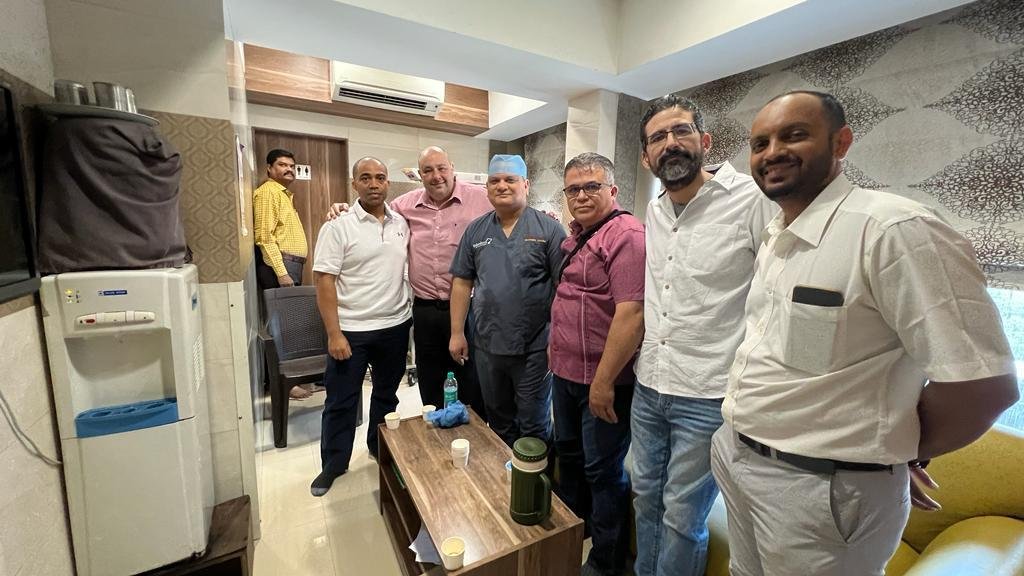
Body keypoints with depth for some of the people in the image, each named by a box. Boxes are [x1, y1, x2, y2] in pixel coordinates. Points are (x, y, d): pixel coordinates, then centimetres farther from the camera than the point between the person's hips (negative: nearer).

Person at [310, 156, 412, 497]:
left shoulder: (402, 223, 3)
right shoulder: (338, 227, -9)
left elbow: (412, 260, 15)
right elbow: (324, 281, -12)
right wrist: (334, 333, -16)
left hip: (396, 326, 4)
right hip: (351, 330, -4)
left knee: (387, 393, 19)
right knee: (341, 400, 10)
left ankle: (381, 448, 41)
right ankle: (334, 463, 31)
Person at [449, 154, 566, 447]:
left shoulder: (548, 229, -6)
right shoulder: (475, 230, 6)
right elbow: (461, 282, 8)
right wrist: (457, 333, 5)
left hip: (533, 348, -4)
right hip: (487, 346, 5)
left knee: (534, 426, 12)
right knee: (498, 422, 22)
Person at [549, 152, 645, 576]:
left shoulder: (627, 235, -19)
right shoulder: (576, 235, 11)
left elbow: (632, 314, -26)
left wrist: (603, 381, -23)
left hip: (601, 380, -9)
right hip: (565, 372, 9)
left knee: (604, 470, 10)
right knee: (568, 454, 24)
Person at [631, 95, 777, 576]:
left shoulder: (751, 200, -13)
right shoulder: (655, 211, 8)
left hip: (708, 396, -6)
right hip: (648, 387, 6)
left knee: (683, 517, 12)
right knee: (646, 497, 22)